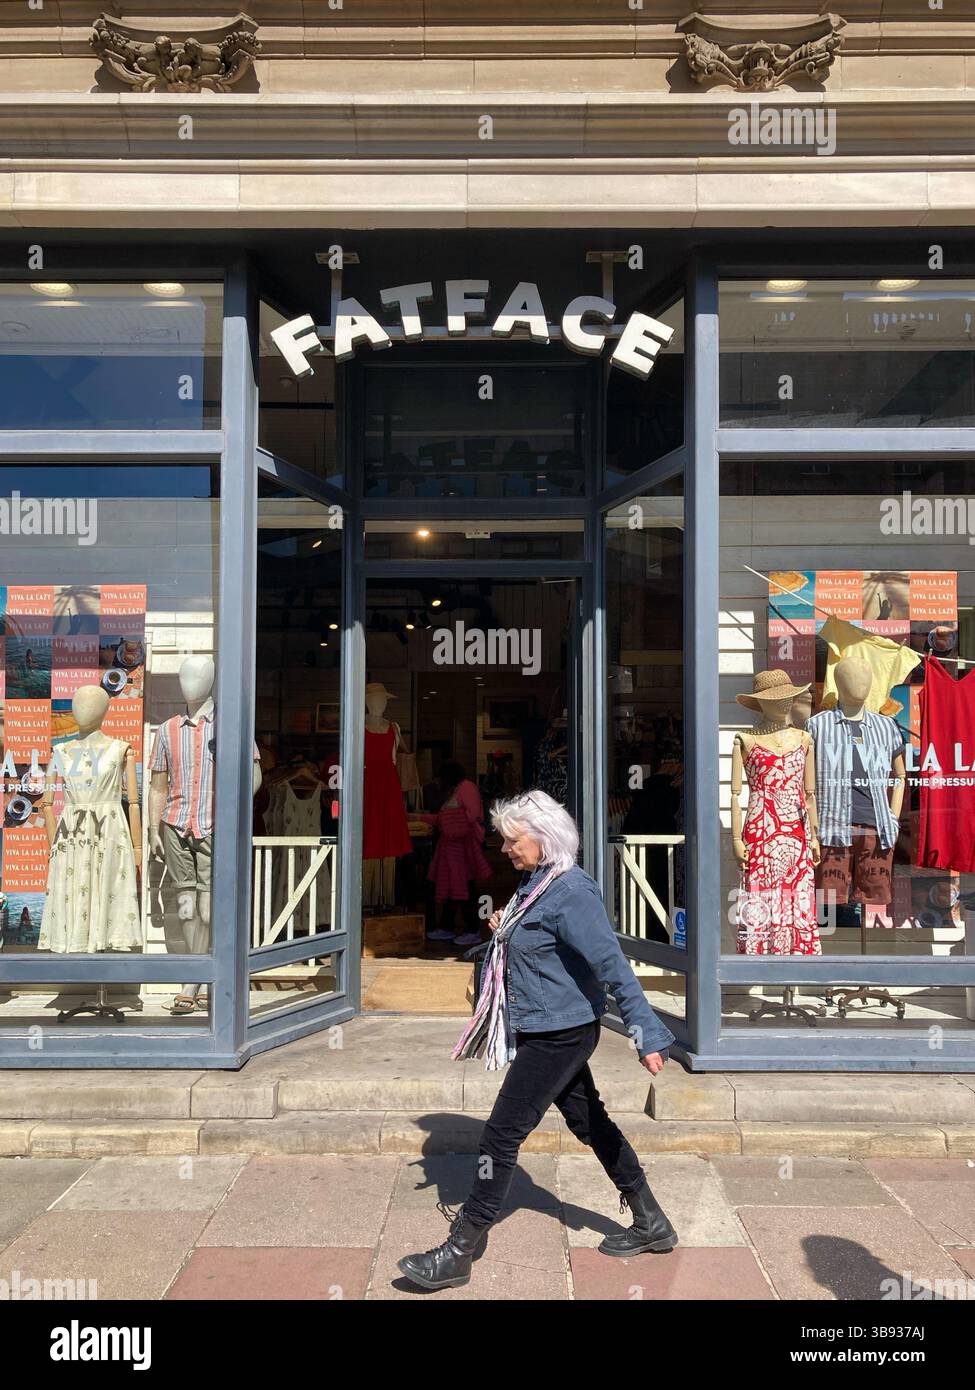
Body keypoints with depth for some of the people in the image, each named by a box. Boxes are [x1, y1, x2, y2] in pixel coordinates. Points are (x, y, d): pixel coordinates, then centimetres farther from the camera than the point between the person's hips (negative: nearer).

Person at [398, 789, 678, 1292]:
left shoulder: (570, 892, -23)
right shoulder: (537, 882, 7)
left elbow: (612, 964, -25)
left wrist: (647, 1035, -26)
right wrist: (504, 931, 1)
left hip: (559, 1035, -10)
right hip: (550, 1030, 10)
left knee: (501, 1136, -3)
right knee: (590, 1123, 19)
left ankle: (458, 1254, 9)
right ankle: (651, 1224, 34)